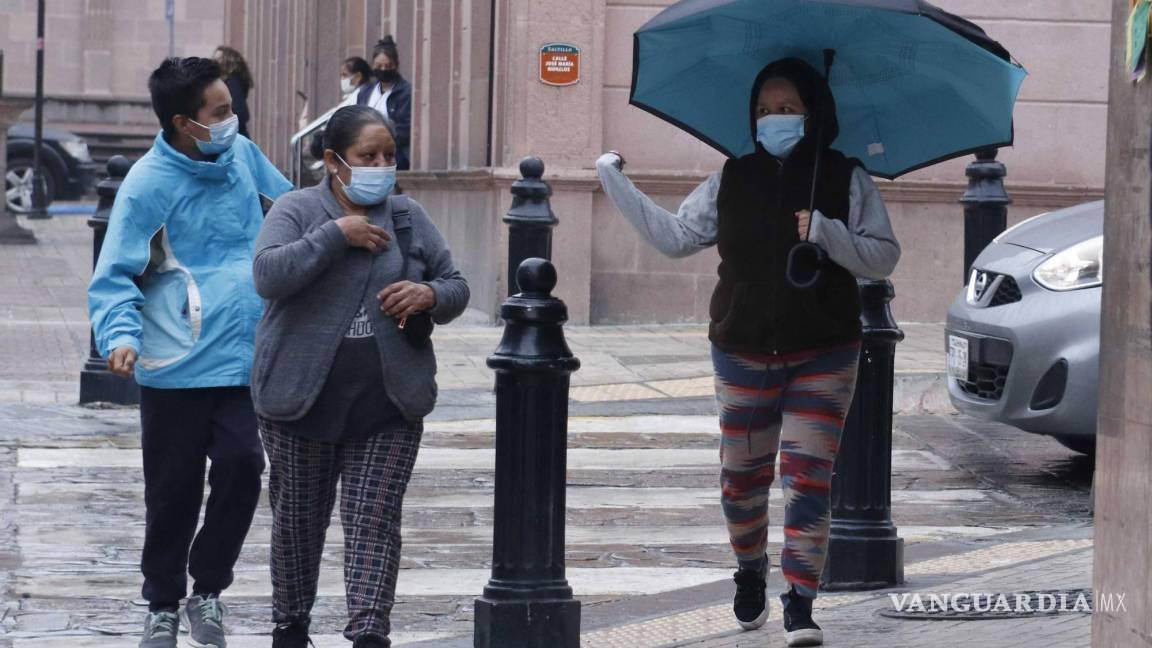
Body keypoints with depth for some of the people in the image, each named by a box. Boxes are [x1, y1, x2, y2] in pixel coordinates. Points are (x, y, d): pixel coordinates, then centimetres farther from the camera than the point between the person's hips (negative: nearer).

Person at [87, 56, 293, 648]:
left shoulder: (241, 154, 4)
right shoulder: (149, 183, -11)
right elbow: (113, 278, -10)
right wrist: (122, 335, -26)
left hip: (243, 361, 4)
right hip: (175, 370, -4)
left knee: (242, 464, -12)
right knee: (173, 493, 4)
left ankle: (208, 587, 9)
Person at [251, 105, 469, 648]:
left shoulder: (409, 217, 8)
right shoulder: (297, 210, -2)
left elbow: (456, 287, 13)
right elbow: (268, 276, -18)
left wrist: (430, 295, -10)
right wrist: (336, 235, -21)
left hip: (388, 405, 2)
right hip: (301, 400, -1)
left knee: (374, 521, -7)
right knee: (298, 519, 12)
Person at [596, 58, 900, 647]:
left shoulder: (846, 180, 1)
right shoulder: (731, 182, 7)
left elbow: (883, 256, -2)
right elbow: (673, 237, 8)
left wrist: (827, 233, -18)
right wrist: (615, 182, 6)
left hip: (822, 356, -2)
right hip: (744, 353, 2)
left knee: (807, 477, -10)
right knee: (742, 474, 9)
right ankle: (750, 573, 35)